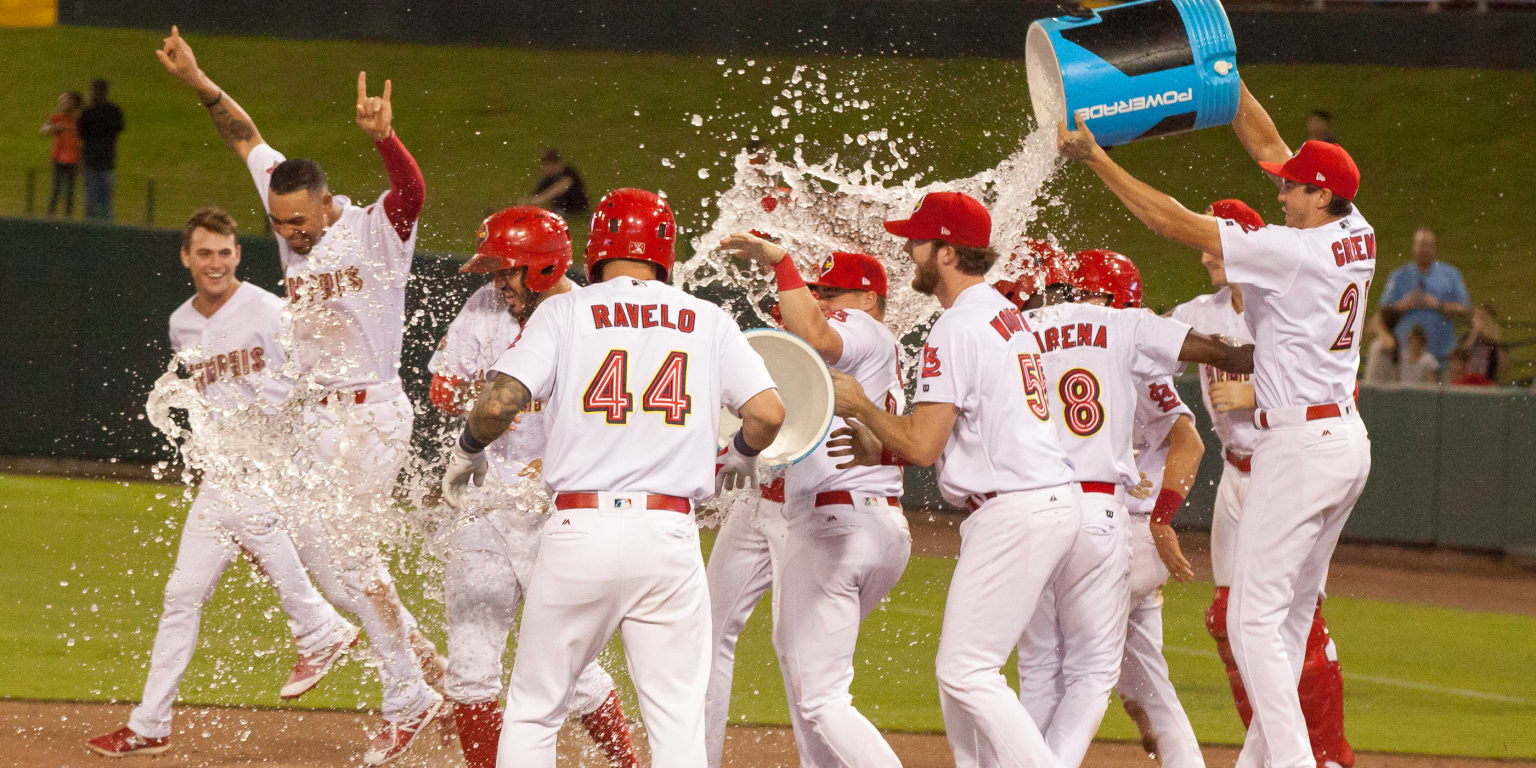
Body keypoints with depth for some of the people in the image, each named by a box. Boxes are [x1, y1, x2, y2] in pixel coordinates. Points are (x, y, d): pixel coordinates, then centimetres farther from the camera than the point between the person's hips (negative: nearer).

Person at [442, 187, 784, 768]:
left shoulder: (566, 312, 4)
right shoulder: (708, 321, 10)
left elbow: (500, 401, -9)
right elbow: (769, 412, -1)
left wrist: (468, 451, 12)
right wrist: (740, 455, 21)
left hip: (580, 527, -1)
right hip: (670, 536, 1)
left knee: (532, 713, 10)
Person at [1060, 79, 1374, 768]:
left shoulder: (1294, 251, -17)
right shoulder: (1355, 235, 6)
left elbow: (1176, 224, -14)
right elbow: (1267, 143, 15)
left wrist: (1096, 160, -9)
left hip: (1302, 446, -10)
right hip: (1346, 440, 10)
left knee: (1254, 617, -9)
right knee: (1289, 616, 15)